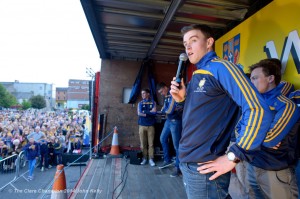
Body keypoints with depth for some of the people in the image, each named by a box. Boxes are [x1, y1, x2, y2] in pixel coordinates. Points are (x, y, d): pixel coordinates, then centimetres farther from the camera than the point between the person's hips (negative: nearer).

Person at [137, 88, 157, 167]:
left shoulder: (153, 102, 7)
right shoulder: (140, 103, 11)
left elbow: (154, 112, -7)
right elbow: (139, 113, -2)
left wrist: (144, 112, -4)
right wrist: (149, 112, -6)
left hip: (151, 125, -1)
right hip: (142, 125, 2)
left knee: (151, 143, -1)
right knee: (143, 143, 3)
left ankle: (151, 159, 5)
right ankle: (144, 158, 13)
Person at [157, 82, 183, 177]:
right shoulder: (166, 96, 11)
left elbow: (170, 110, -21)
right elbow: (164, 110, 11)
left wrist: (164, 110, -1)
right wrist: (165, 110, -12)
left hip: (175, 122, -9)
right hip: (168, 121, 9)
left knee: (176, 145, -3)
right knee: (163, 139, 17)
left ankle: (178, 167, 9)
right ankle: (167, 160, 32)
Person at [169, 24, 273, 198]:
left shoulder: (220, 68, -13)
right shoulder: (197, 76, 13)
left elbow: (258, 109, -22)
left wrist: (233, 157, -20)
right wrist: (181, 99, 0)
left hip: (203, 167, -8)